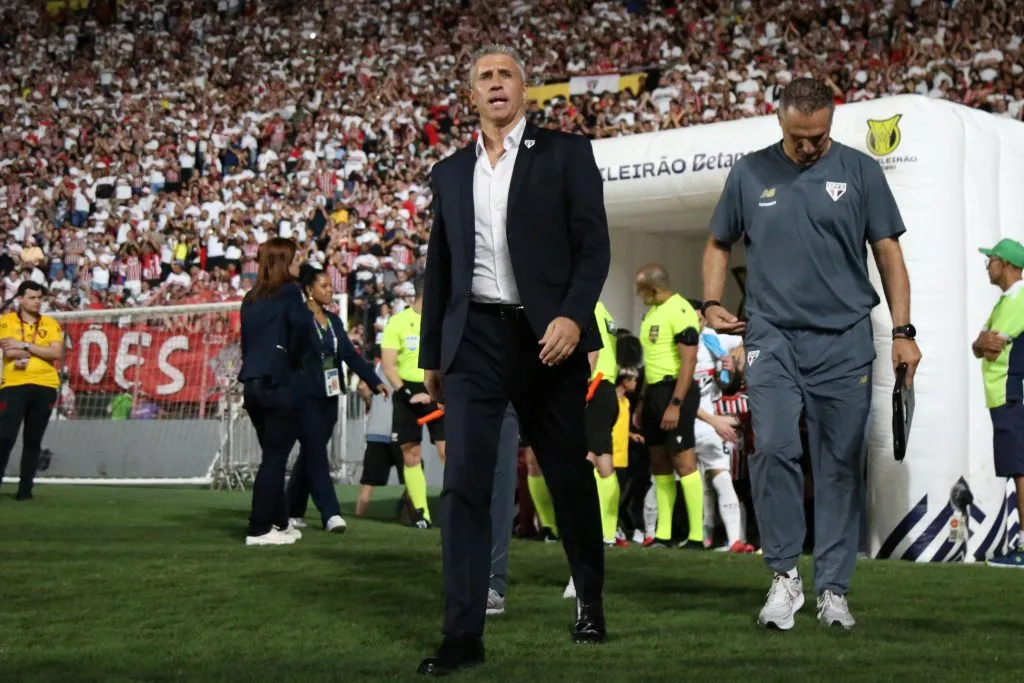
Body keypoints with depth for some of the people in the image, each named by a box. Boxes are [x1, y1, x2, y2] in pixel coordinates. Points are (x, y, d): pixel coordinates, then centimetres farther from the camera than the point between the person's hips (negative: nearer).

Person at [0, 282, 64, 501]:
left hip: (44, 386, 2)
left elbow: (56, 353, -5)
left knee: (33, 440, 6)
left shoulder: (51, 324, 9)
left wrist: (26, 346, -10)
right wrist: (41, 350, -6)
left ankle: (25, 488, 11)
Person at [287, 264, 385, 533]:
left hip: (329, 396, 7)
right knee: (316, 453, -8)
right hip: (307, 396, -7)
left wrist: (374, 381, 4)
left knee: (311, 454, 11)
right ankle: (330, 514, -12)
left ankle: (293, 511, 20)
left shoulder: (334, 321, 14)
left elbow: (350, 354, 11)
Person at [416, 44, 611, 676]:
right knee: (464, 484, -7)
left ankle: (591, 601, 32)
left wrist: (573, 317, -19)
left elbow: (594, 245, -4)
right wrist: (432, 355, 16)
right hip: (475, 338, 2)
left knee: (570, 476, 10)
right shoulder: (451, 172, 14)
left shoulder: (566, 153, 2)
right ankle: (464, 634, -6)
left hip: (547, 336, -2)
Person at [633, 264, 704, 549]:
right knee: (659, 462, 10)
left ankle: (696, 536, -7)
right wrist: (643, 400, 20)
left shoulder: (680, 311, -14)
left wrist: (675, 404, -24)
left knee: (683, 461, -9)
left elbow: (689, 361, -19)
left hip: (675, 390, -10)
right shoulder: (652, 312, 15)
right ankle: (663, 534, 14)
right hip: (655, 390, 10)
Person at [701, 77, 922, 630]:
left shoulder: (860, 171, 5)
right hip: (772, 335, 0)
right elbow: (719, 244, 18)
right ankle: (784, 576, -2)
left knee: (840, 464, 2)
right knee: (773, 447, -15)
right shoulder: (750, 173, 8)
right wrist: (711, 303, 3)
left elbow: (887, 251, 6)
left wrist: (902, 330, -2)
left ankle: (833, 588, 11)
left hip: (845, 339, 0)